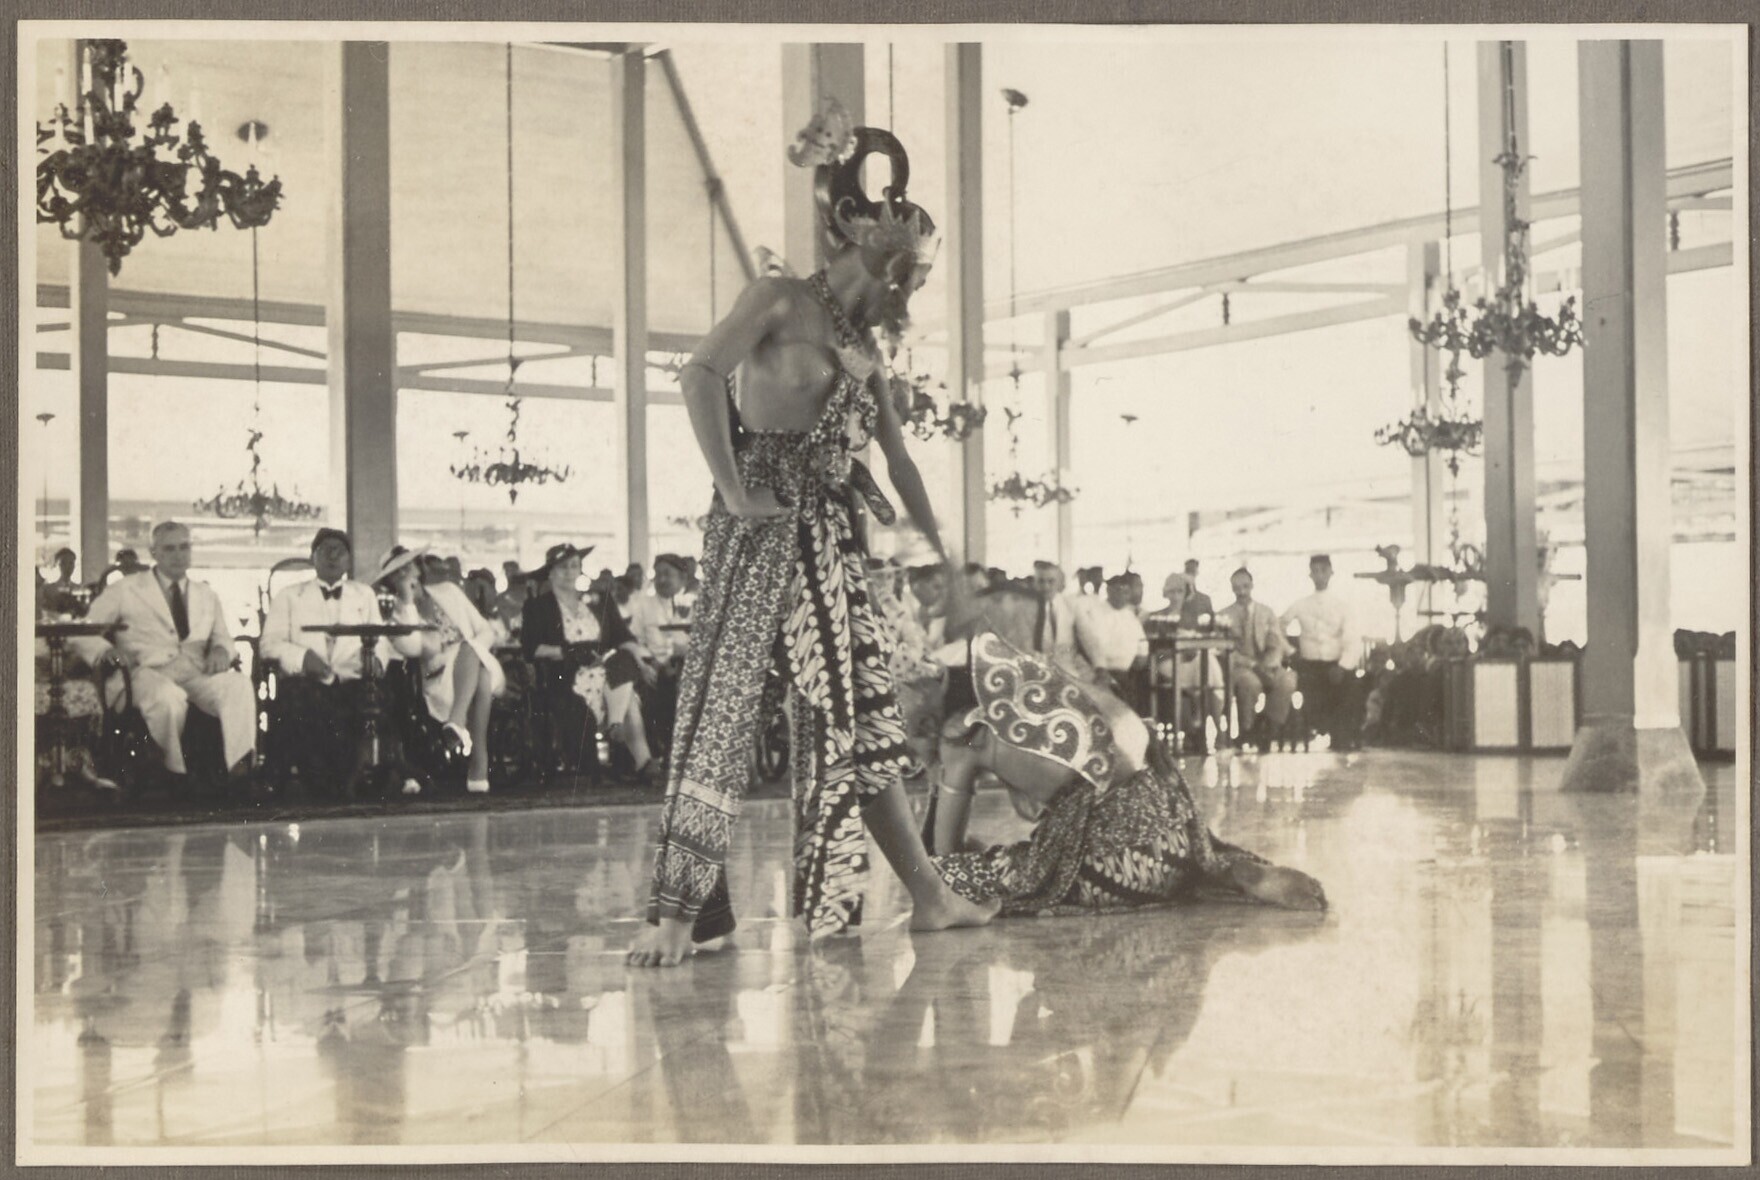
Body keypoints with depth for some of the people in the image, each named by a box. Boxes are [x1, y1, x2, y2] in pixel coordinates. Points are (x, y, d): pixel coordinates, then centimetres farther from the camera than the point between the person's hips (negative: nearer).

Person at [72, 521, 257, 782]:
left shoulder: (207, 596, 28)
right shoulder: (126, 590, 16)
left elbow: (222, 636, 23)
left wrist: (221, 650, -3)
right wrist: (104, 651, -12)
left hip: (199, 673, 3)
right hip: (148, 672, -3)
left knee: (240, 685, -33)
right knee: (168, 697, -41)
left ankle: (241, 767, -44)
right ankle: (177, 775, -26)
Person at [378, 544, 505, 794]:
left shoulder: (448, 591, 19)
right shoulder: (399, 615, 10)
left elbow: (486, 632, 15)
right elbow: (411, 649, -13)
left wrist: (468, 652, -7)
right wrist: (408, 602, -9)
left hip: (482, 668, 2)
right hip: (442, 683, -2)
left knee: (468, 648, -33)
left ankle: (457, 723, -55)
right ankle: (478, 763, -48)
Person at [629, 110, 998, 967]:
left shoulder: (864, 346, 19)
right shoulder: (782, 301, -2)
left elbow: (897, 458, 25)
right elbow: (700, 377, -15)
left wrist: (937, 551, 24)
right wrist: (732, 491, -18)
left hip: (832, 540, 8)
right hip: (762, 533, -8)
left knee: (861, 717, 10)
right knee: (723, 707, -11)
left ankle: (927, 896, 15)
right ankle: (673, 914, -12)